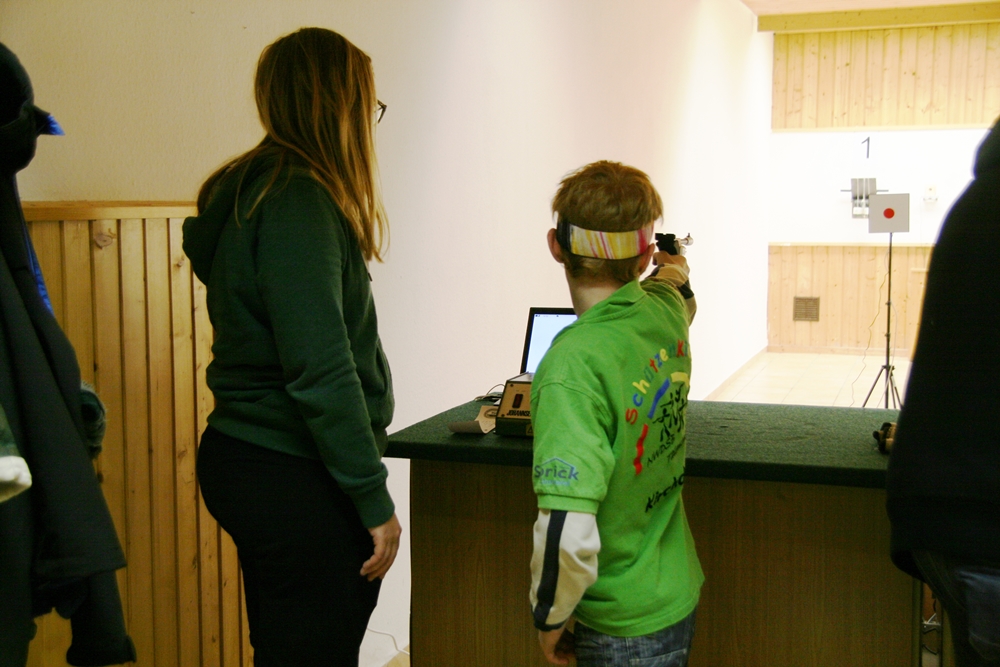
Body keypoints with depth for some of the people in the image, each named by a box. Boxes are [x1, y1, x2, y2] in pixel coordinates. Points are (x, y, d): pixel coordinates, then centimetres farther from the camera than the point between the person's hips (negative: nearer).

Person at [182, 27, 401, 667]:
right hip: (295, 482, -10)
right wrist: (373, 499, -18)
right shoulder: (299, 202, -19)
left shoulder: (247, 192, 12)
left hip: (242, 461, 10)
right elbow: (321, 370, -23)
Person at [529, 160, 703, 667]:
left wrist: (549, 617, -14)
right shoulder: (665, 313, -6)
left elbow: (569, 534, -32)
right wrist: (675, 277, 45)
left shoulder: (573, 365, -26)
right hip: (678, 596, 7)